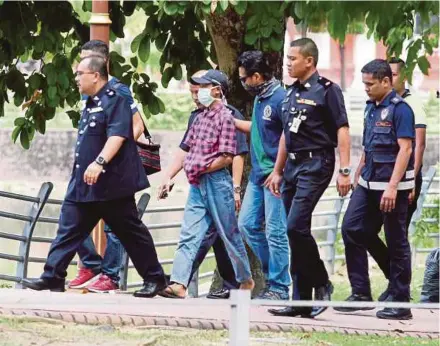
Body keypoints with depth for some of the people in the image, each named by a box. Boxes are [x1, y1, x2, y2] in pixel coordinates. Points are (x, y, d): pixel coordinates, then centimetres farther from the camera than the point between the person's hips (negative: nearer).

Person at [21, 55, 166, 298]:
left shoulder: (114, 101, -13)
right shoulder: (91, 104, 16)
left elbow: (117, 136, -27)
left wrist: (99, 162, -39)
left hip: (111, 184, -9)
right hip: (84, 184, 9)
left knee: (131, 232, -1)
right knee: (68, 230, 3)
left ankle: (154, 278, 7)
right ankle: (52, 276, 3)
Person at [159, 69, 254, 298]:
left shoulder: (225, 117, -10)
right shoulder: (201, 117, 13)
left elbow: (227, 157, -14)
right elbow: (189, 148, 18)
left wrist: (200, 170, -11)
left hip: (217, 181, -7)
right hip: (197, 185, 7)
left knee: (230, 234, 6)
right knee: (188, 236, -4)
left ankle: (246, 280, 21)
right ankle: (179, 284, -11)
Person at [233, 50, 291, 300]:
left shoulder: (280, 99, -17)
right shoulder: (260, 98, 12)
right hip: (258, 174, 9)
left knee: (275, 231, -4)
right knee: (247, 224, 12)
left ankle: (279, 286, 3)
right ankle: (274, 270, 23)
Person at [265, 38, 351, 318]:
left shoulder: (327, 90, -7)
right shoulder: (292, 93, 17)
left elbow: (342, 130, -12)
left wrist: (345, 170, -18)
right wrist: (277, 171, 22)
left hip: (316, 164, -8)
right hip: (293, 165, 8)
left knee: (296, 226, -18)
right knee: (296, 231, 6)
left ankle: (321, 283, -3)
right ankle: (303, 300, 9)